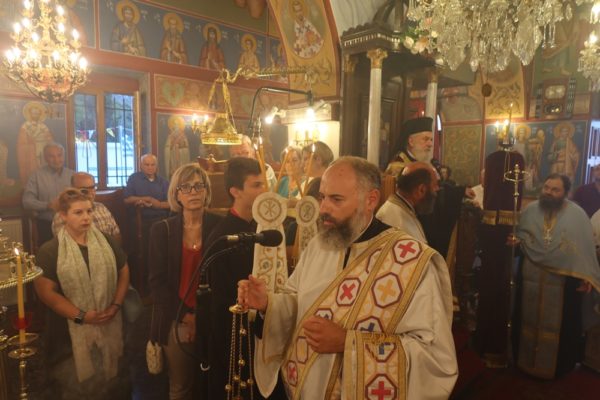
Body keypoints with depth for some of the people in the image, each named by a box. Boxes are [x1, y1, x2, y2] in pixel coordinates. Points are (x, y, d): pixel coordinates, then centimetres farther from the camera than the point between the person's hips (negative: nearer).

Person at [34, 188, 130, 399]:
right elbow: (45, 291, -13)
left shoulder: (107, 242, 3)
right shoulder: (49, 251, -8)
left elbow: (124, 272, 7)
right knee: (77, 383, 12)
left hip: (108, 325, 3)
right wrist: (80, 316, -17)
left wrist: (116, 305, -6)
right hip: (71, 330, -3)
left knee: (109, 378, 19)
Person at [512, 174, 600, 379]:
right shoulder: (530, 210, 0)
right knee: (530, 319, 15)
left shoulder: (577, 214, -7)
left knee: (561, 323, 12)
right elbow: (521, 234, 11)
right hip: (532, 276, 2)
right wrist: (517, 240, -11)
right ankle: (528, 359, 33)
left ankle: (559, 363, 32)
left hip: (565, 279, -2)